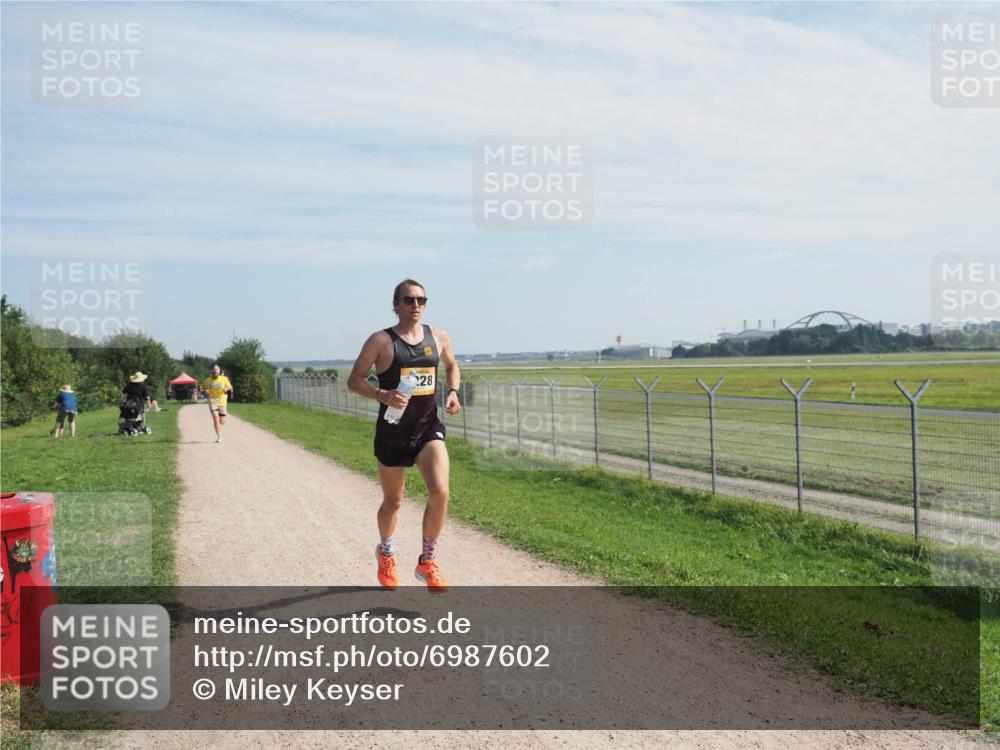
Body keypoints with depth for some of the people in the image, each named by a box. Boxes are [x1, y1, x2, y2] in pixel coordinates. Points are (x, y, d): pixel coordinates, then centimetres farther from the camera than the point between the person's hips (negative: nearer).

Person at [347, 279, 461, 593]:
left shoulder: (439, 337, 4)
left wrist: (453, 392, 3)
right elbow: (354, 380, -6)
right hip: (393, 431, -2)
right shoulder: (381, 340, -8)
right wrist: (382, 395, -24)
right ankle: (386, 553, 45)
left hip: (429, 428, 2)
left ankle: (427, 562, 3)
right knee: (393, 501, 13)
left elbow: (452, 366, 22)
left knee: (440, 492, -18)